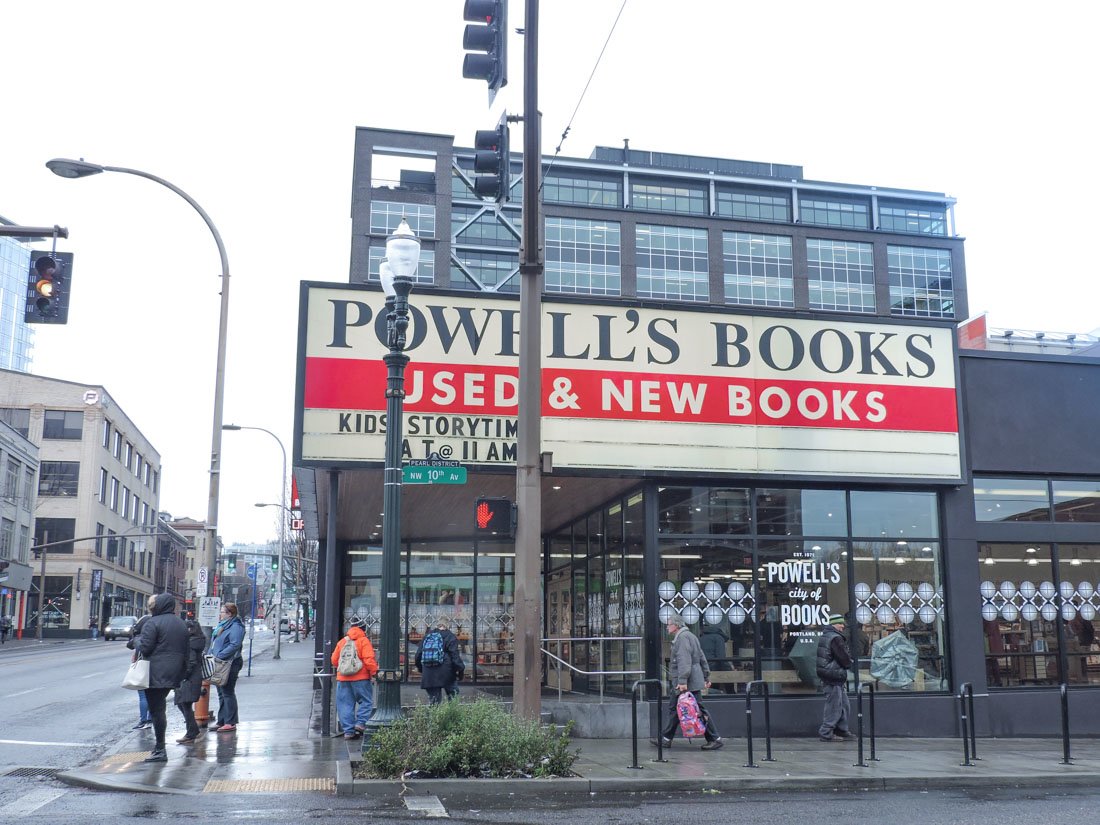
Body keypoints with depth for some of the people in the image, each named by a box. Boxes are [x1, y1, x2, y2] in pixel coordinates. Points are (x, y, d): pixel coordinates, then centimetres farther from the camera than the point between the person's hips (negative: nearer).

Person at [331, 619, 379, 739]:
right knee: (366, 701, 8)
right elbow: (369, 660, -15)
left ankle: (348, 730, 7)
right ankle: (361, 722, -7)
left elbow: (334, 660, 13)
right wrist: (374, 671, -5)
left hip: (343, 678, 4)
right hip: (361, 678, -4)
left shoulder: (342, 642, 10)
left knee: (345, 704, 8)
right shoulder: (363, 641, -5)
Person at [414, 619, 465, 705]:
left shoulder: (427, 636, 14)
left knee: (433, 697, 10)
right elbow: (455, 655, -10)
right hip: (445, 673, -4)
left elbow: (418, 654, 17)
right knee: (452, 694, 9)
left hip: (429, 674, 4)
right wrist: (460, 669, -5)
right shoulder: (450, 637, -2)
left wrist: (421, 668, 26)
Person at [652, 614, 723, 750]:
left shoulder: (683, 637, -13)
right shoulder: (690, 636, 20)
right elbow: (702, 658, 22)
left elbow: (684, 661, -23)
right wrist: (706, 676, 23)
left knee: (699, 710, -6)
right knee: (674, 708, 10)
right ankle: (666, 739, 13)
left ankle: (715, 739, -2)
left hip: (689, 683, -11)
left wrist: (682, 681, -27)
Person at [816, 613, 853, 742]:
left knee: (844, 705, 18)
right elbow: (845, 659, -18)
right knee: (834, 706, -3)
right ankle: (826, 733, 2)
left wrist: (847, 660, 9)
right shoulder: (836, 638, -18)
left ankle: (842, 730, 27)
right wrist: (849, 663, 3)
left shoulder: (824, 636, 15)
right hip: (834, 677, -10)